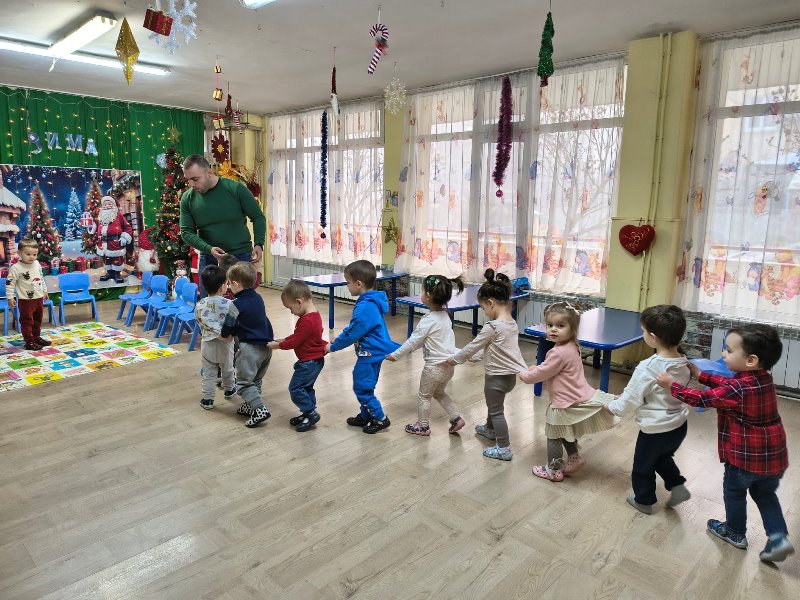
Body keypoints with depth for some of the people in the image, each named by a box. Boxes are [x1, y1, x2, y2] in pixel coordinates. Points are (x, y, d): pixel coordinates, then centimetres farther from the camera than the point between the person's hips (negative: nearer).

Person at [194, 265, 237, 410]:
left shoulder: (199, 305, -10)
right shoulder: (229, 304, -20)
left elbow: (199, 322, -7)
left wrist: (214, 333, -6)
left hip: (207, 345, 1)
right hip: (225, 345, -1)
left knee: (208, 374, 13)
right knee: (227, 370, 23)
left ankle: (207, 399, 18)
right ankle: (229, 389, 44)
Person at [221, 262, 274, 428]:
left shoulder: (237, 305, -15)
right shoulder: (258, 298, 7)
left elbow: (228, 326, -11)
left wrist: (225, 334, 12)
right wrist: (234, 332, 19)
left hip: (250, 347, -8)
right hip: (267, 345, 8)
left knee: (243, 382, 1)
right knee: (255, 379, 21)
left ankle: (260, 409, -9)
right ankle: (250, 405, 29)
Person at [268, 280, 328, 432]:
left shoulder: (307, 321, -26)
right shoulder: (313, 315, 6)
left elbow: (295, 341, -22)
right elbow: (298, 336, 16)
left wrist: (278, 345, -8)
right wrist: (283, 340, 8)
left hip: (309, 362, -10)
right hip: (313, 360, 10)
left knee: (295, 388, -2)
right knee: (305, 387, 19)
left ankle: (311, 413, 5)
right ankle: (308, 413, 28)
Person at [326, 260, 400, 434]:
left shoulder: (365, 307, -26)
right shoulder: (371, 301, 6)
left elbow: (353, 334, -21)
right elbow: (353, 327, 16)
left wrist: (333, 347, -8)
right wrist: (337, 340, 14)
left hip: (370, 353, -10)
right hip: (373, 351, 10)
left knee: (362, 387, 1)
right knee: (360, 385, 20)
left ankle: (380, 418, 13)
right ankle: (365, 415, 34)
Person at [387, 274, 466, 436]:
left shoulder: (428, 320, -21)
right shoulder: (445, 316, 3)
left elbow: (413, 341, -15)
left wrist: (395, 355, -5)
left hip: (434, 366, -7)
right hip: (448, 365, 8)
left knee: (424, 396, 14)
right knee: (440, 393, 27)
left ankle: (423, 426, 27)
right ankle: (456, 418, 24)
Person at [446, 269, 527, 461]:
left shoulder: (492, 326, -25)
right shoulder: (512, 323, 2)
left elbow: (472, 346, -14)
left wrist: (454, 359, -1)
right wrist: (474, 357, 15)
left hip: (498, 376, -9)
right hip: (509, 373, 9)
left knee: (496, 410, 7)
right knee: (493, 403, 29)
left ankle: (504, 448, 16)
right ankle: (490, 429, 51)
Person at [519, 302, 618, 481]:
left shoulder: (559, 353, -29)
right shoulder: (571, 347, 1)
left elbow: (542, 373, -20)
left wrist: (524, 375, -2)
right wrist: (536, 368, 10)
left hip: (565, 403, -8)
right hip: (577, 398, 8)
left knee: (553, 435, 12)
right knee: (565, 433, 29)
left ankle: (554, 470, 26)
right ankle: (574, 457, 42)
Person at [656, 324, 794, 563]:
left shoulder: (739, 389, -29)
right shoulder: (764, 378, -3)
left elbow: (703, 399, -22)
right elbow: (728, 384, 10)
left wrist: (672, 385, -13)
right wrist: (701, 375, 10)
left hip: (746, 457, -7)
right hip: (774, 456, 7)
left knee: (734, 491, 19)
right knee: (764, 494, 28)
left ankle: (735, 533, 37)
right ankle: (778, 536, 18)